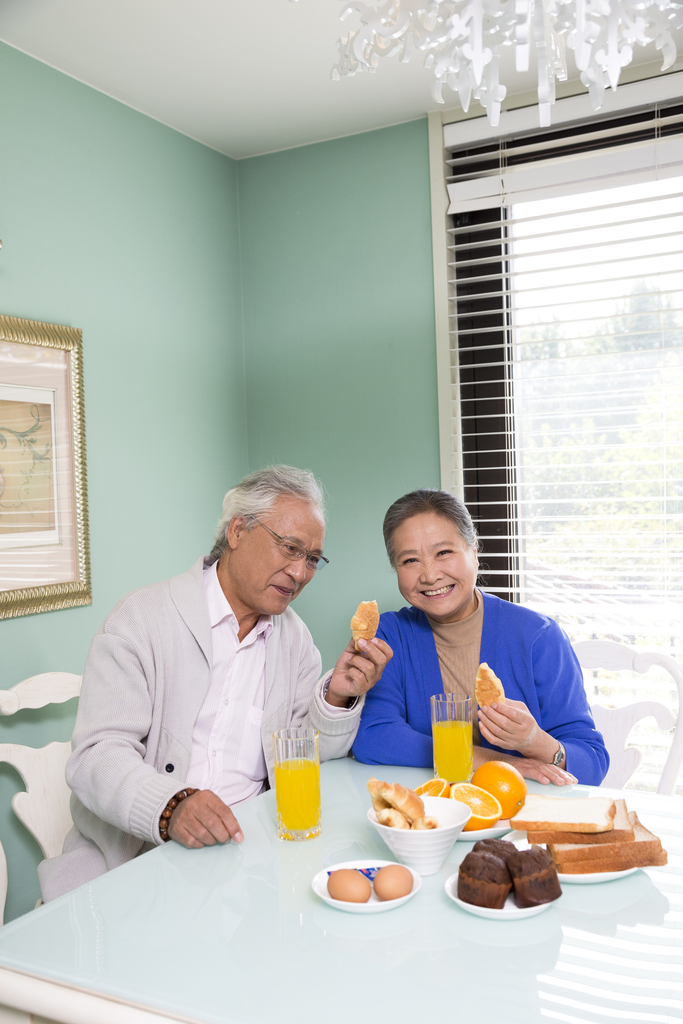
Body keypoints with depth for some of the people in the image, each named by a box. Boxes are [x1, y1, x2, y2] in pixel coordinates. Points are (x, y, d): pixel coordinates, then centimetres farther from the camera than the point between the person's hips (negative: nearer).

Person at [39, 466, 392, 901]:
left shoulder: (294, 636, 9)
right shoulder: (143, 618, -9)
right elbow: (98, 755, -18)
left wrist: (337, 698, -11)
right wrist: (171, 808, -37)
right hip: (135, 858, -5)